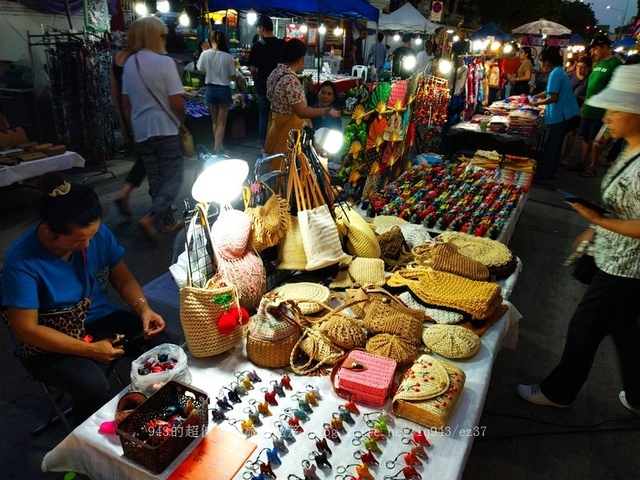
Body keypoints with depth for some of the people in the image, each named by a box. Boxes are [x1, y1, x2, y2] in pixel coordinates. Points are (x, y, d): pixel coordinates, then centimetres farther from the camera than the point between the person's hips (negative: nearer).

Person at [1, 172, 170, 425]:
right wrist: (90, 349, -22)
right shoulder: (22, 260, -23)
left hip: (100, 320, 4)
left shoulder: (98, 233, -12)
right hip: (50, 343, -4)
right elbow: (26, 330, -20)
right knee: (93, 386, -31)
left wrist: (143, 308, -17)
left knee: (163, 345, -19)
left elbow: (123, 278, 2)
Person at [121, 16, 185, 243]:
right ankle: (151, 218, -14)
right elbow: (176, 102, -15)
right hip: (165, 129, -7)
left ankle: (167, 221, 23)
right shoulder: (165, 62, -12)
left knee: (155, 179, 14)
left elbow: (125, 103, 11)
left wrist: (133, 127, 21)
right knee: (173, 178, 1)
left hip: (141, 131, 7)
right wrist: (181, 121, 4)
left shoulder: (129, 63, 7)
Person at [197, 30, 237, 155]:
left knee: (214, 122, 18)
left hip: (211, 90, 2)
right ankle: (217, 150, 2)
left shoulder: (205, 54, -8)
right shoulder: (228, 57, -12)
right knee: (221, 123, 7)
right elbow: (233, 78, -6)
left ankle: (218, 147, 30)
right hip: (224, 91, -2)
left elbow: (201, 70, 9)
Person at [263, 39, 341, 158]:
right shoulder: (291, 80, -24)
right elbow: (302, 112, -25)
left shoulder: (275, 73, 5)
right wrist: (327, 111, -18)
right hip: (288, 130, -9)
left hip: (276, 125, 9)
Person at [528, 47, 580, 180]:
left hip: (559, 115, -10)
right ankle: (551, 170, 27)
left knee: (550, 145, -2)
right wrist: (534, 97, 16)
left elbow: (553, 98, -21)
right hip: (564, 113, 10)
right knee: (556, 143, 17)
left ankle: (544, 173, 6)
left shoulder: (555, 74, -17)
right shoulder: (559, 71, 13)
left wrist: (537, 103, -9)